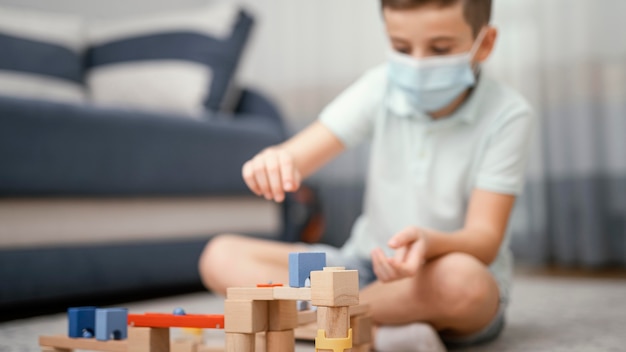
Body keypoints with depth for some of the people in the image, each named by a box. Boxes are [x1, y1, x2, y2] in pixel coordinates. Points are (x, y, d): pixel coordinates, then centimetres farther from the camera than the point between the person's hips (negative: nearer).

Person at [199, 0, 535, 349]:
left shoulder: (507, 116, -13)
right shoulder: (382, 88, -4)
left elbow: (485, 240, -18)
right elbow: (296, 157, -13)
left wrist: (428, 242, -41)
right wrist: (274, 164, -38)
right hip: (369, 266, 4)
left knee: (459, 278, -41)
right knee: (222, 255, -10)